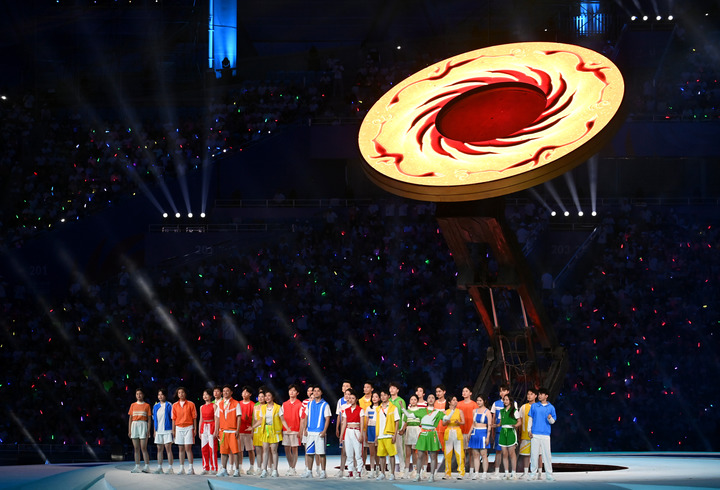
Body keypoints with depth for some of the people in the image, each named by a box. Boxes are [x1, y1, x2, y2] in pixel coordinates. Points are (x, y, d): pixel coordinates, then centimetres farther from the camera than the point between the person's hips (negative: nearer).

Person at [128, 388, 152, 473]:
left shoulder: (147, 405, 5)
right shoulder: (133, 405, 13)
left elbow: (149, 419, 3)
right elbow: (130, 418, 12)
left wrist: (148, 430, -7)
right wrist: (129, 430, 5)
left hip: (143, 425, -3)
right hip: (134, 425, 3)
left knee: (143, 448, -10)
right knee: (136, 448, 3)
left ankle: (147, 466, -9)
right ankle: (137, 467, 4)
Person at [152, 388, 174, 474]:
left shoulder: (169, 405, -1)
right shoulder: (156, 406, 14)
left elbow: (172, 418, -3)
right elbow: (154, 419, 18)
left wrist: (173, 430, -9)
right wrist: (154, 431, 13)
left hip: (167, 430, -5)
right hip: (158, 430, 5)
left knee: (168, 448, -9)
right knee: (159, 449, 6)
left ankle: (170, 468, -8)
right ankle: (159, 467, 11)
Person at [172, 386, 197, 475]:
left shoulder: (191, 404, 1)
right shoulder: (175, 405, 9)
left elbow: (194, 417, 2)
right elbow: (174, 419, 10)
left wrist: (195, 429, -3)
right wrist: (173, 430, 5)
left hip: (188, 427, -3)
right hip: (179, 428, 3)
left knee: (188, 448, -9)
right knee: (180, 448, 4)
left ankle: (191, 468, -7)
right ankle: (182, 468, 7)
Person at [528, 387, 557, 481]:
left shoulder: (551, 407, 8)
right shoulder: (534, 406, 11)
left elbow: (553, 421, 7)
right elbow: (530, 418, 12)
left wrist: (550, 418, -16)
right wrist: (529, 430, 2)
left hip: (545, 434, -1)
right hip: (535, 434, 1)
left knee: (547, 454, -4)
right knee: (534, 454, 0)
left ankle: (549, 475, -1)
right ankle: (533, 473, 7)